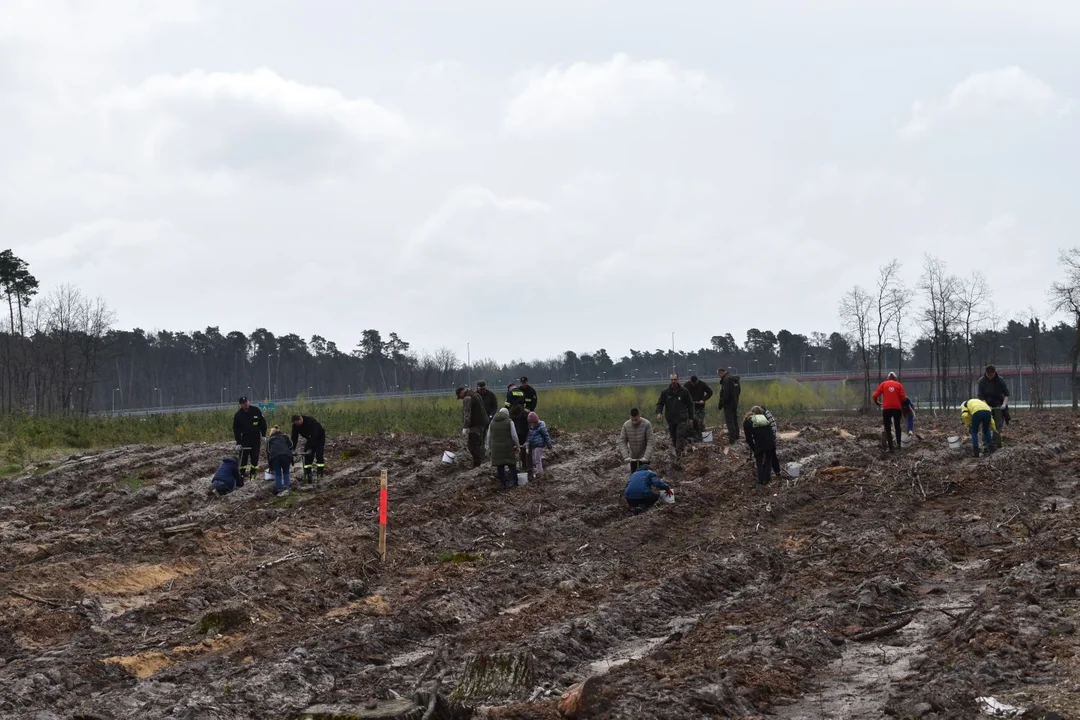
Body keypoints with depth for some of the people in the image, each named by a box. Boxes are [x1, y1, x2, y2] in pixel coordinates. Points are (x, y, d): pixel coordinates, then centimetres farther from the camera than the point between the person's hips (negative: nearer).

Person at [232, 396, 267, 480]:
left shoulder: (256, 411, -2)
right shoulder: (238, 415, -5)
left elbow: (263, 423, 8)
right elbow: (236, 429, -3)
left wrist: (263, 435, 4)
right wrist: (238, 443, -9)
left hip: (256, 438, 1)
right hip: (245, 438, -1)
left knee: (255, 457, 2)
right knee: (243, 457, -7)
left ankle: (253, 473, 10)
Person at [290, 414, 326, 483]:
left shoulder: (310, 421, -36)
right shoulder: (295, 425, -17)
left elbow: (314, 436, -39)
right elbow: (294, 438, -15)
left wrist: (310, 449, -44)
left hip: (319, 437, -6)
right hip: (310, 439, 6)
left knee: (319, 455, -18)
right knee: (307, 456, -6)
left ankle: (320, 475, -16)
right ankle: (307, 475, -3)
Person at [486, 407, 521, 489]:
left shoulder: (492, 423, 8)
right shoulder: (509, 422, -4)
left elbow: (489, 437, 11)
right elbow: (514, 436, -6)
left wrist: (490, 447, 21)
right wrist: (517, 445, 6)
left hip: (496, 448, 3)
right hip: (508, 447, -3)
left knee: (500, 467, 8)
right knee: (512, 465, 4)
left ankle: (503, 484, 9)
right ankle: (514, 481, -2)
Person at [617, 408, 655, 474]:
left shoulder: (647, 424, -20)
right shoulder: (626, 425, -12)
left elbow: (650, 442, -20)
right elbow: (622, 441, -10)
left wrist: (646, 457, -27)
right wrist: (626, 456, -21)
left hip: (643, 456, -3)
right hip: (632, 457, 3)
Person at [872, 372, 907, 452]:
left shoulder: (883, 384, 6)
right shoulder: (899, 385, 6)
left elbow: (875, 395, -1)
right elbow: (903, 397, -3)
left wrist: (877, 403, 19)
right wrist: (901, 404, 18)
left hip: (886, 409, -1)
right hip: (897, 408, 1)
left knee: (888, 428, 4)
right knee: (897, 426, 22)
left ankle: (890, 447, -2)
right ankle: (898, 443, 21)